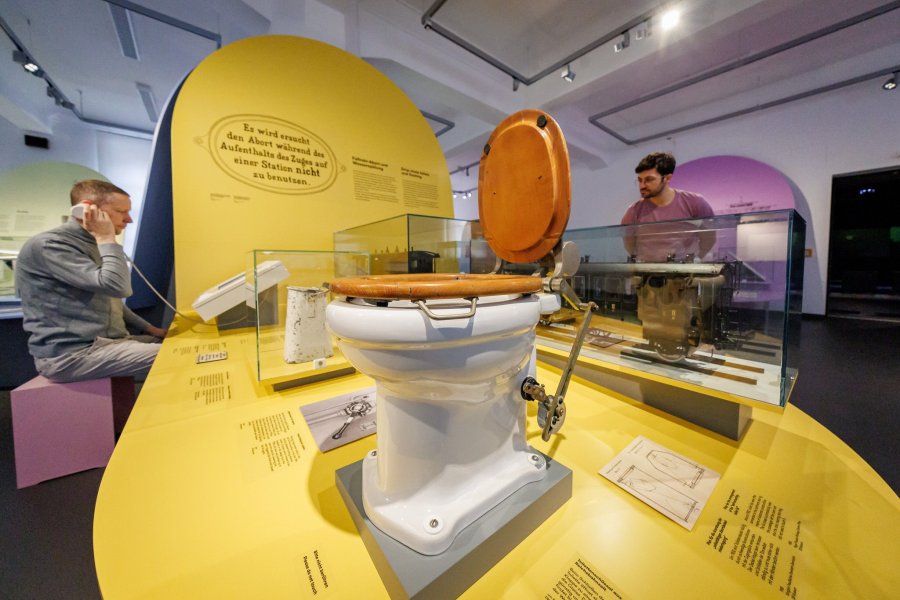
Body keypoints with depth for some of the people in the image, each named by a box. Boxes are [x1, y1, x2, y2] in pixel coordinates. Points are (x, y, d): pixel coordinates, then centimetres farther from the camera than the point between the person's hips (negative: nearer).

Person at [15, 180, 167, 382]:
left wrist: (149, 329, 13)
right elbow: (117, 287, -27)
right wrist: (107, 239, -13)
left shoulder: (92, 245, 17)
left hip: (108, 342, 9)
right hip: (71, 353, -9)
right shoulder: (49, 244, -12)